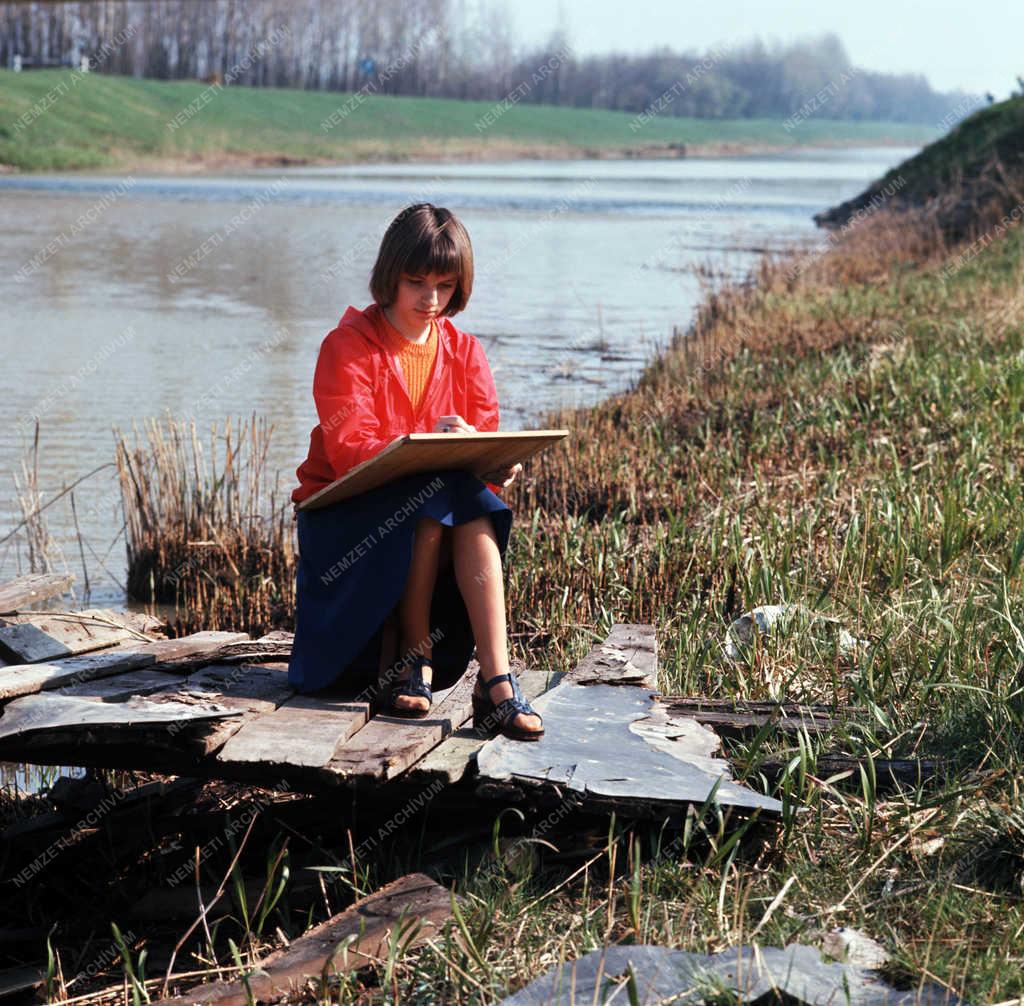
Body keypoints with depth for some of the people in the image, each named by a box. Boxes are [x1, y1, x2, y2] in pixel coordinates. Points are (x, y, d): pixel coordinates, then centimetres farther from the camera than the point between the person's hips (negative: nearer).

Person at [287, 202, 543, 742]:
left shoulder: (464, 353, 7)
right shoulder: (348, 346, -8)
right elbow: (350, 449, -21)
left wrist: (497, 467, -25)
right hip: (344, 512, -4)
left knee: (479, 512, -31)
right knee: (434, 499, -35)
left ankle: (495, 682, -38)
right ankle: (415, 659, -22)